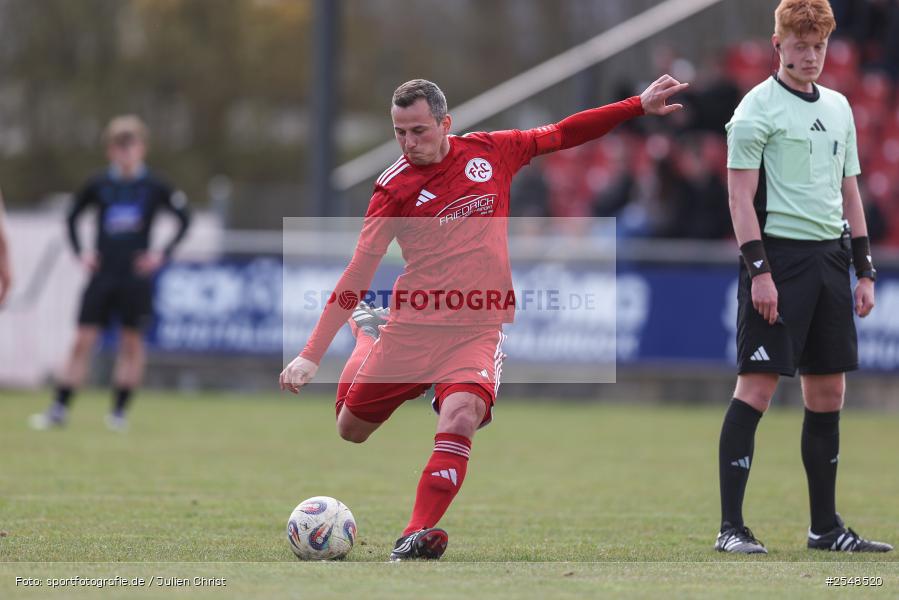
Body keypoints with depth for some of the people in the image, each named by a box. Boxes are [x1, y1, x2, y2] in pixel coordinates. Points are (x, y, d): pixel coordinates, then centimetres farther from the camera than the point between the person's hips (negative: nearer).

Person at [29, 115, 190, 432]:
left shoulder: (154, 186, -2)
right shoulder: (99, 185, 3)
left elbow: (184, 218, 4)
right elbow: (72, 218, 16)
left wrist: (163, 253, -5)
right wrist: (80, 252, 4)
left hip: (136, 277, -1)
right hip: (102, 275, 1)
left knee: (132, 342, 3)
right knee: (83, 340, -3)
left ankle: (119, 411, 11)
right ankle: (59, 408, -2)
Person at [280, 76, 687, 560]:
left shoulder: (489, 152, 2)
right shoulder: (395, 187, -6)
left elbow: (560, 135, 15)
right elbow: (359, 272, -8)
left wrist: (640, 106, 12)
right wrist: (312, 355, -14)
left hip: (478, 330, 0)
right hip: (411, 327, 0)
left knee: (460, 417, -28)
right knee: (351, 429, 12)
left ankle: (416, 537, -28)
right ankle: (368, 333, 43)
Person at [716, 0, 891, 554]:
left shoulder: (838, 108, 16)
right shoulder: (758, 108, -5)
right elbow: (741, 197, -9)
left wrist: (864, 269, 15)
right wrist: (759, 270, -16)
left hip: (829, 259, 7)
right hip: (779, 254, -7)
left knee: (828, 393, 8)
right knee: (758, 387, -10)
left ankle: (826, 526, 15)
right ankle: (731, 526, -8)